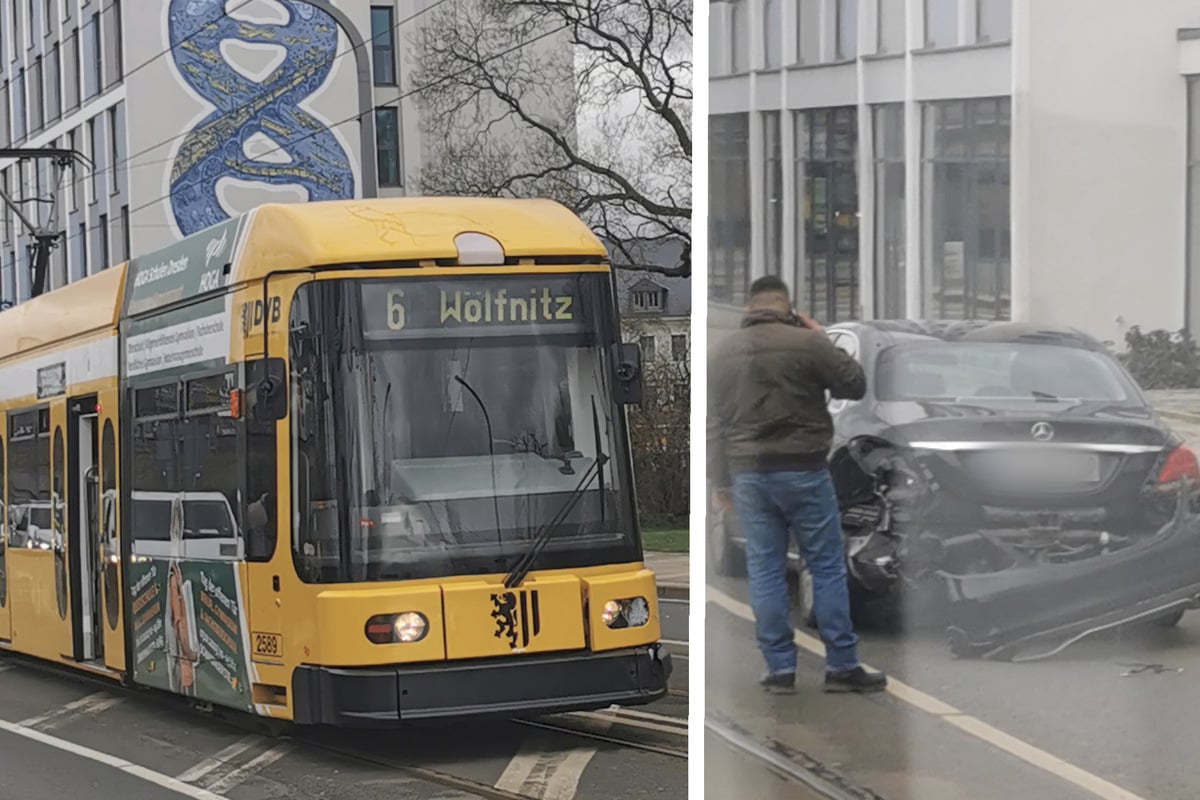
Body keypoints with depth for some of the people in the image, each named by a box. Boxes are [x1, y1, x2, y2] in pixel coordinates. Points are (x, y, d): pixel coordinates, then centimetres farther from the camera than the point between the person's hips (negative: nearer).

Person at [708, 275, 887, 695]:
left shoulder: (724, 352, 7)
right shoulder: (806, 342, -9)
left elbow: (714, 423, 9)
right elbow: (855, 385, 0)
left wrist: (720, 482, 15)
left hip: (748, 474, 4)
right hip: (803, 471, -4)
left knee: (765, 571, 7)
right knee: (827, 567, 3)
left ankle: (780, 668, 7)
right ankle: (842, 666, 5)